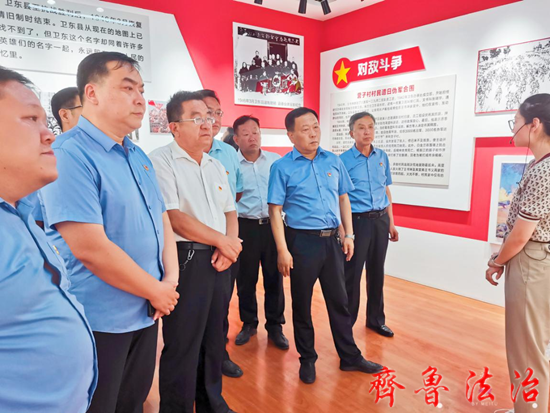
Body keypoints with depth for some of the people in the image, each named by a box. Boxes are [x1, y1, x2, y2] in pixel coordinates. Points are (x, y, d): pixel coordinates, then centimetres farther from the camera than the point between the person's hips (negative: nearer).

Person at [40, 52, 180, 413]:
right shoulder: (70, 155, -19)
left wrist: (171, 280, -2)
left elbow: (162, 219, 12)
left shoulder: (139, 156, 7)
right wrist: (157, 291, -14)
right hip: (98, 322, -7)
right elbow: (90, 249, -26)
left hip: (146, 313, 7)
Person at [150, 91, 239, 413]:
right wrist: (224, 241, -10)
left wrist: (229, 244, -5)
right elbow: (173, 217, -17)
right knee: (182, 344, 4)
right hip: (185, 260, -7)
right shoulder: (161, 161, -9)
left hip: (220, 260, 7)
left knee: (214, 338, 18)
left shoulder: (216, 166, 14)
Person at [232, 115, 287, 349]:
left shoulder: (276, 160, 5)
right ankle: (248, 324, 31)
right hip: (245, 227, -1)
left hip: (273, 225, 2)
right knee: (246, 279, 11)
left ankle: (275, 326, 26)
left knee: (274, 278, 10)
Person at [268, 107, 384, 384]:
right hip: (301, 241, -4)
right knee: (302, 304, 10)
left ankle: (350, 357, 30)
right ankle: (307, 359, 29)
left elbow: (343, 199, 13)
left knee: (339, 300, 14)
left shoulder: (333, 161, 6)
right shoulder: (282, 167, -7)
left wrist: (348, 235, 7)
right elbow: (275, 210, -9)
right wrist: (282, 250, -13)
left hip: (332, 240, 4)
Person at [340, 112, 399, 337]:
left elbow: (386, 190, 14)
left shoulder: (382, 156, 7)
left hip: (380, 220, 5)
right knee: (352, 273, 3)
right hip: (357, 221, -5)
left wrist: (390, 222, 13)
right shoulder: (344, 160, -8)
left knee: (377, 272, 15)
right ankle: (346, 322, 20)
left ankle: (376, 319, 31)